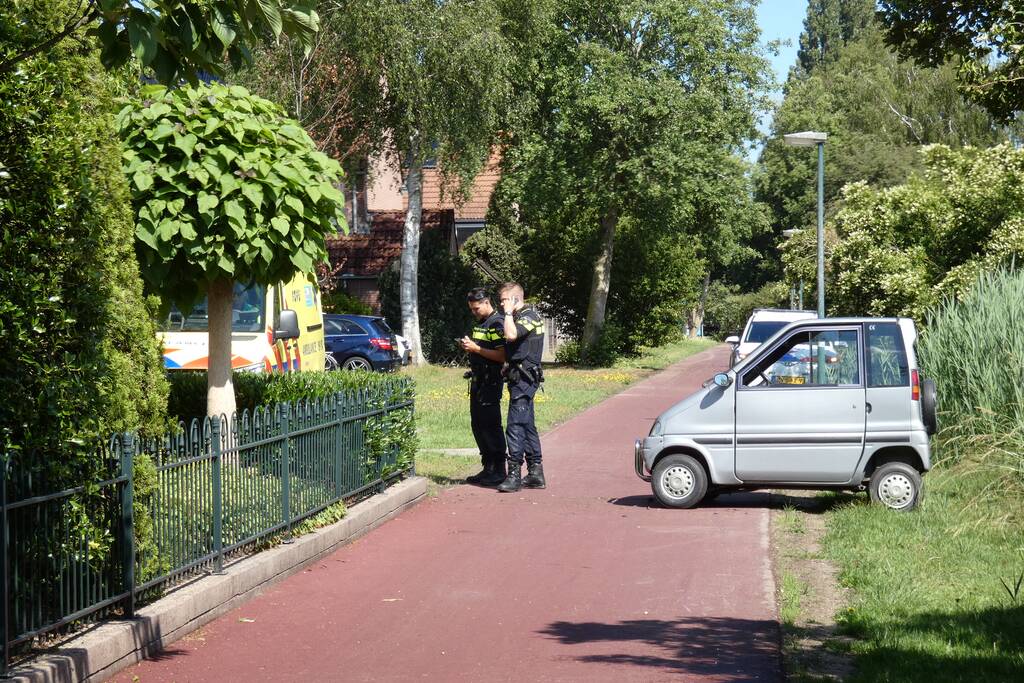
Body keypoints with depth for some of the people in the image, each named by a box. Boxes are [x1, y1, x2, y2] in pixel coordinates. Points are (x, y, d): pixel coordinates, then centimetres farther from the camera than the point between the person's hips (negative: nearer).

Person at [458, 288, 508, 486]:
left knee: (491, 426, -7)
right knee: (478, 425, 12)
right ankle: (488, 469, 20)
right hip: (477, 381, 10)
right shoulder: (480, 323, 17)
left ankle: (498, 471, -2)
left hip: (490, 382, -10)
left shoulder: (496, 324, -12)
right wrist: (468, 345, 7)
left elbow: (501, 356, -20)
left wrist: (475, 348, -19)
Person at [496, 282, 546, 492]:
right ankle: (535, 473, 17)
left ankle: (514, 473, -14)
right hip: (520, 378, 11)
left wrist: (509, 312, -16)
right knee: (526, 425, 12)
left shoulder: (529, 316, -11)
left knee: (515, 425, -13)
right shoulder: (519, 316, 19)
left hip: (524, 378, -11)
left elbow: (511, 335, -28)